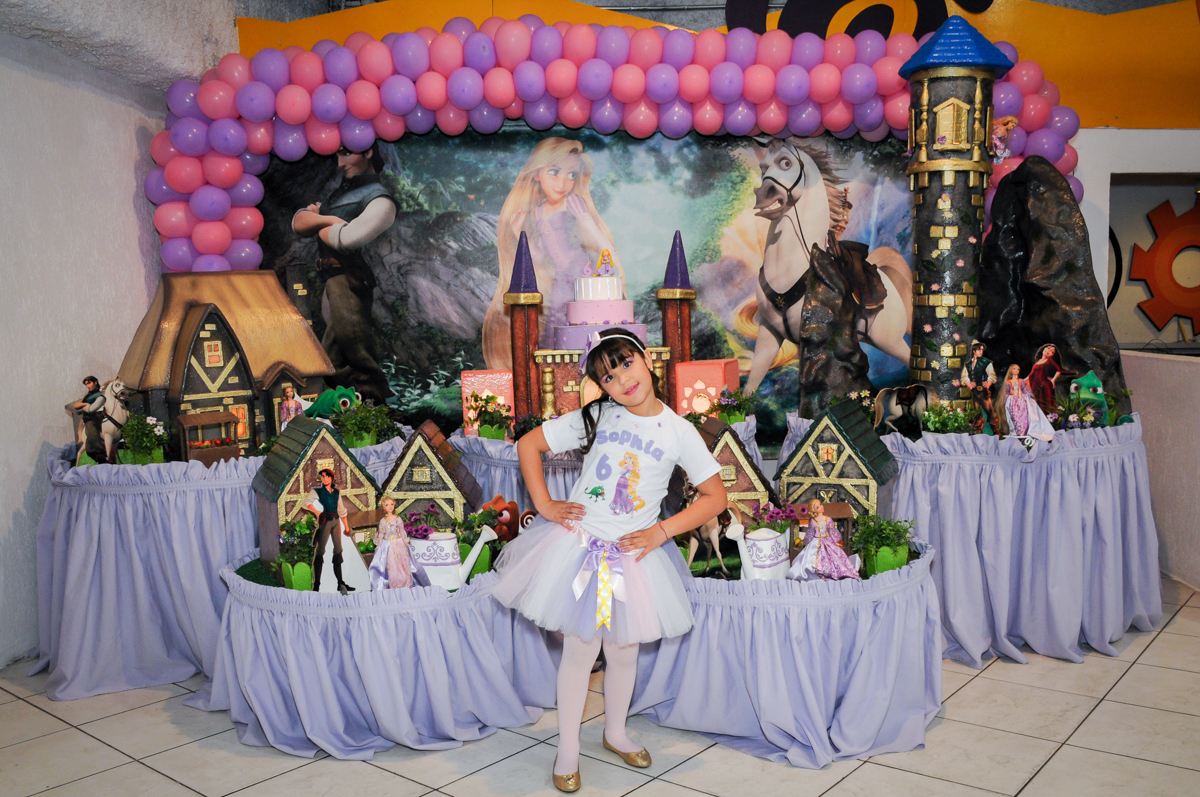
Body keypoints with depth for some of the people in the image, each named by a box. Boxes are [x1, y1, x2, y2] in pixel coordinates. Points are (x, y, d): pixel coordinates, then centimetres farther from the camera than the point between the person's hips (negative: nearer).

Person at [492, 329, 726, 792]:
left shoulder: (679, 431, -6)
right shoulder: (595, 418, -5)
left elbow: (714, 496, -3)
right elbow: (528, 445, 2)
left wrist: (662, 532, -10)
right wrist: (545, 506, -5)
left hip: (634, 552, 1)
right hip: (580, 544, -1)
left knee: (623, 651, 15)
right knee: (580, 649, 7)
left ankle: (615, 733, 40)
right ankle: (568, 748, 25)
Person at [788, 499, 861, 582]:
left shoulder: (828, 519, 3)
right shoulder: (813, 521, -2)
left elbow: (832, 531, 7)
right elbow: (810, 534, 6)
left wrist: (836, 541, 2)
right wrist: (808, 543, 4)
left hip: (828, 542, 2)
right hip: (816, 544, -2)